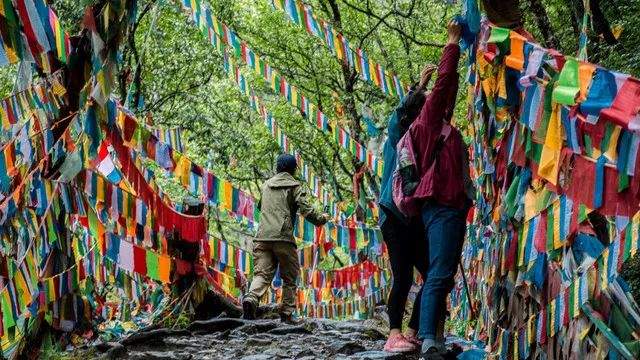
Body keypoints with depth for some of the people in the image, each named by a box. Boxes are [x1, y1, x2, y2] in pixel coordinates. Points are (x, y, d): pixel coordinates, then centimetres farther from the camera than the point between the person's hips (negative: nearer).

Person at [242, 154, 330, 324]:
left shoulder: (266, 185, 21)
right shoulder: (295, 186, 5)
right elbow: (307, 210, -4)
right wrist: (321, 219, 13)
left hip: (262, 237, 4)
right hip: (283, 238, -4)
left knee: (262, 273, -4)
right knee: (290, 278, 10)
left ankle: (251, 298, -31)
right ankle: (287, 313, 7)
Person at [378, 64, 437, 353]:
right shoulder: (397, 137, 1)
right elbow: (400, 114, -21)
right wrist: (419, 88, -33)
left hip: (417, 219, 6)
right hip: (395, 217, -6)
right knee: (403, 278, -12)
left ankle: (412, 333, 10)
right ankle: (395, 334, -7)